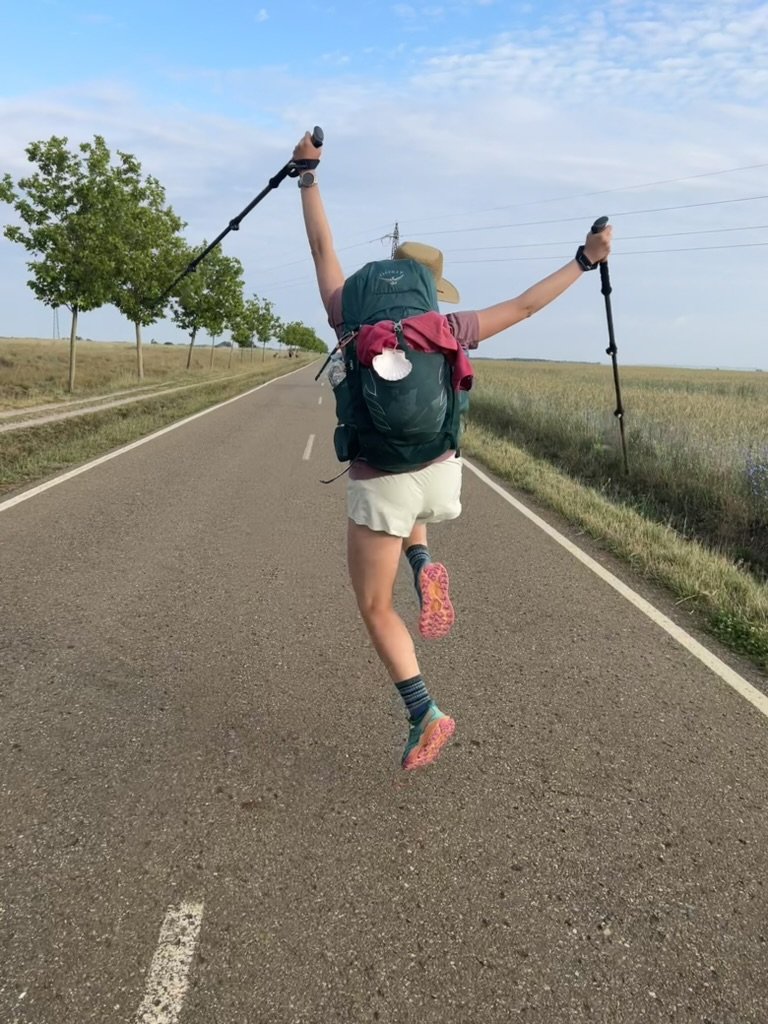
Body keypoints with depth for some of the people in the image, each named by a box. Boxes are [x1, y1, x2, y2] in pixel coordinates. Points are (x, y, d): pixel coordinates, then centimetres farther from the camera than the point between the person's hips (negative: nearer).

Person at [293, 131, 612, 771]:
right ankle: (424, 567, 15)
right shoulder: (447, 329, 1)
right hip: (440, 478, 3)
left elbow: (322, 246, 7)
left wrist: (306, 173, 17)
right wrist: (585, 261, 17)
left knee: (375, 607, 15)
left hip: (379, 484, -3)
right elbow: (524, 306, 7)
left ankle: (426, 715, 9)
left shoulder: (354, 320, -1)